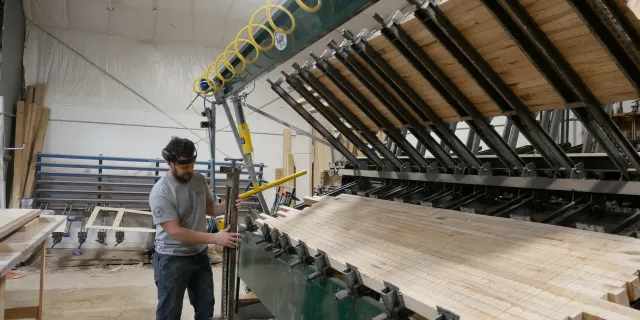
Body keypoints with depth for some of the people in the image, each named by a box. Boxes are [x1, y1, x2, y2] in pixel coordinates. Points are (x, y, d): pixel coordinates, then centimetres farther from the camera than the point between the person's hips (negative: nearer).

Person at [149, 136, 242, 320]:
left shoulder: (199, 179, -3)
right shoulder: (160, 193, -24)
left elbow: (209, 208, 10)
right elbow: (175, 232, -27)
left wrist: (228, 207, -12)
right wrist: (215, 238, -29)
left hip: (200, 255, 6)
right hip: (172, 259, -6)